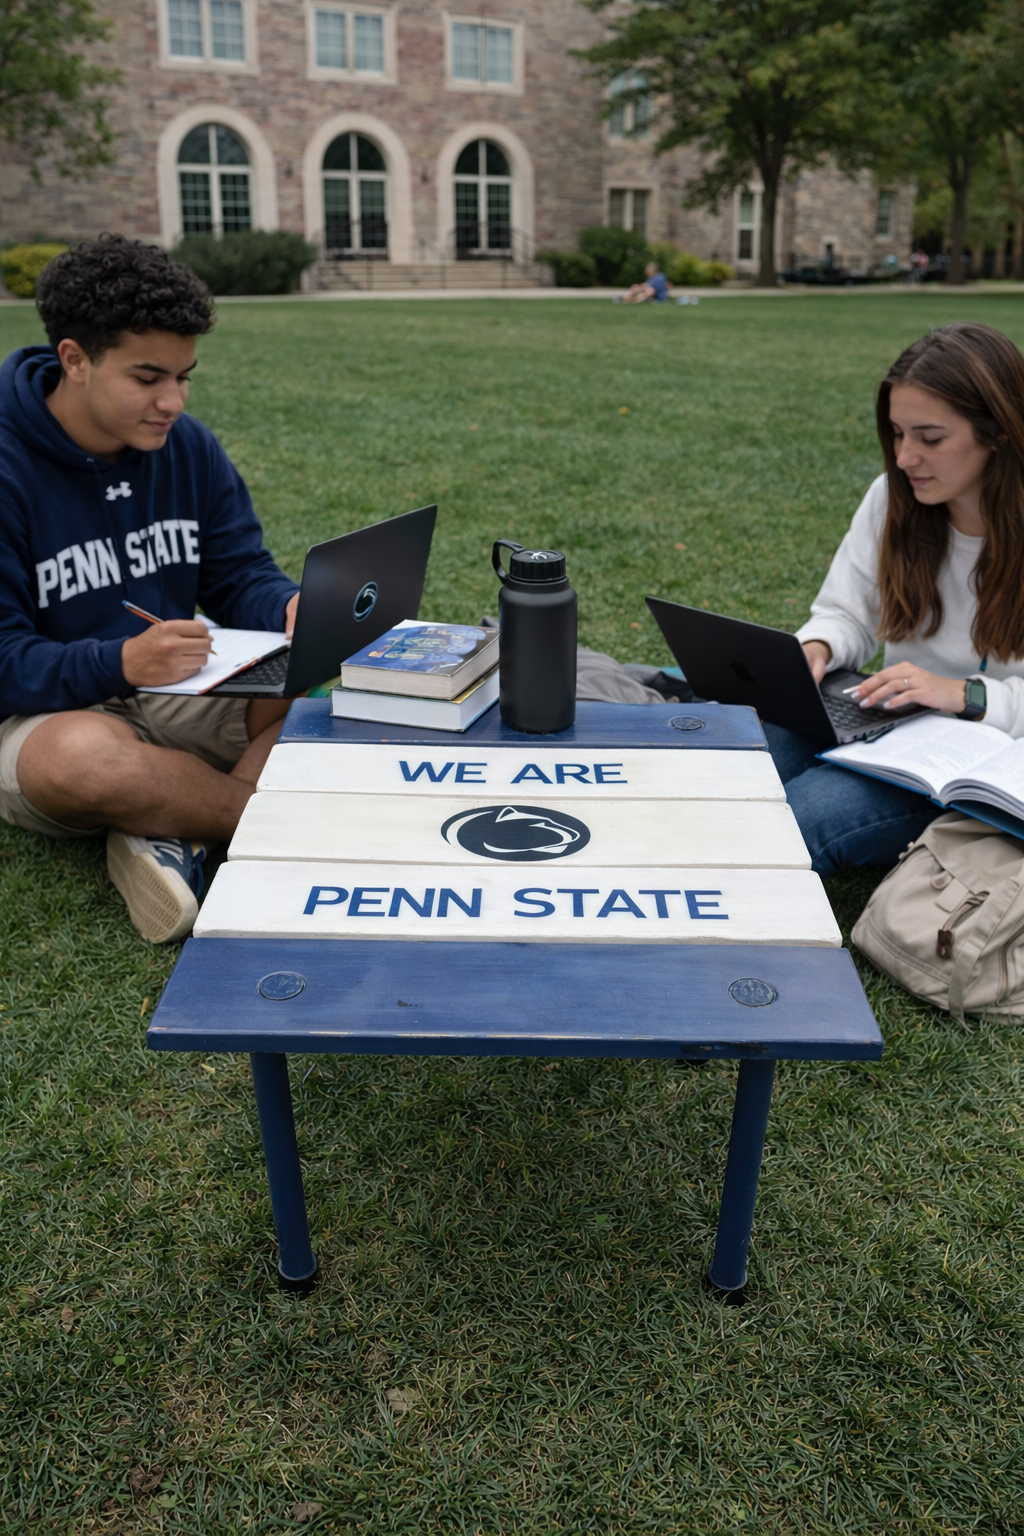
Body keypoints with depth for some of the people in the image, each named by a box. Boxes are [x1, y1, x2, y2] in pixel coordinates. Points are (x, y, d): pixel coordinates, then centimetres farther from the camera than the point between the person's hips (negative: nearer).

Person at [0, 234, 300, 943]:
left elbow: (240, 576, 3)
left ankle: (173, 834, -24)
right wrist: (121, 664, -37)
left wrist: (293, 607, -22)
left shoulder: (187, 444, 1)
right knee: (85, 756, -41)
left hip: (175, 697, 5)